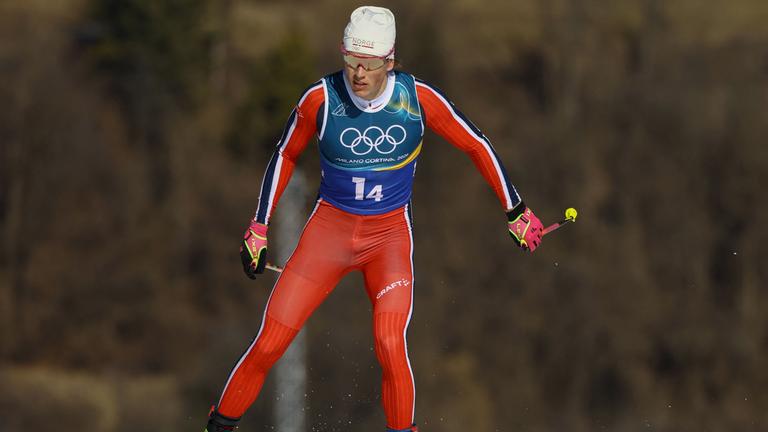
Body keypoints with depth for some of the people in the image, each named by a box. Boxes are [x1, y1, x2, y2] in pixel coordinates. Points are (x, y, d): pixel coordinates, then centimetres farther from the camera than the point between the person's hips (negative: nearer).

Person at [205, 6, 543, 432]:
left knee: (389, 344, -24)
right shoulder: (320, 98, -13)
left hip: (390, 234, 0)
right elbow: (285, 156, 6)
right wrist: (258, 228, 8)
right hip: (329, 226, 0)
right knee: (268, 344, -7)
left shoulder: (419, 97, -13)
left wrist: (516, 212, 6)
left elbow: (477, 146, 1)